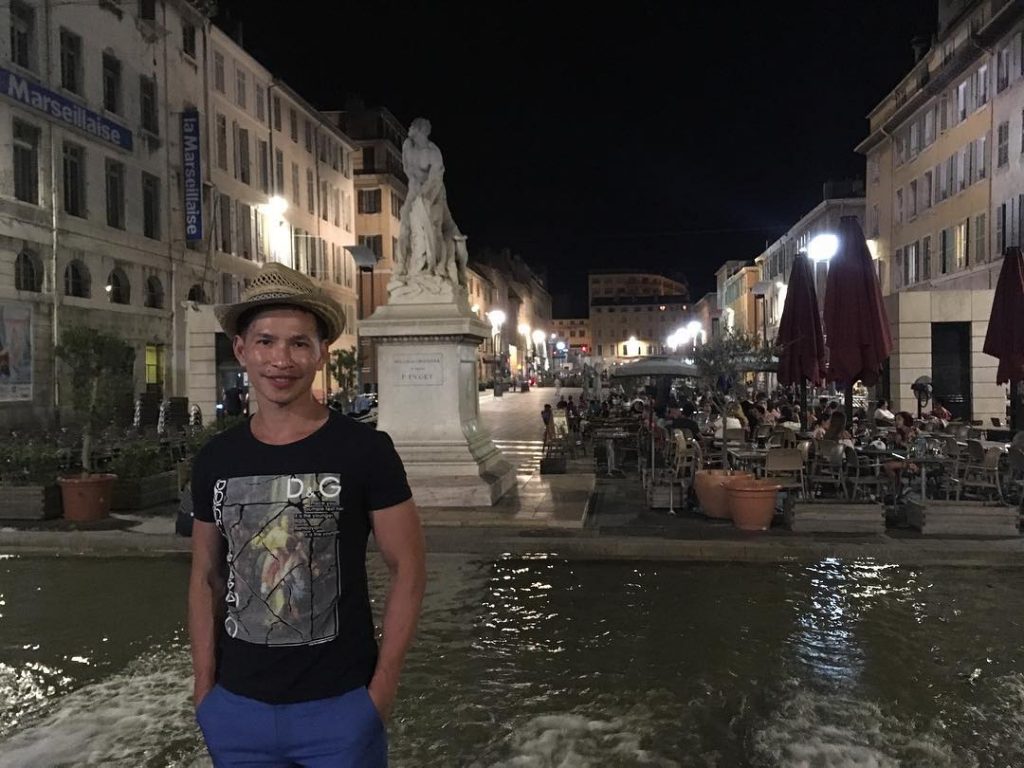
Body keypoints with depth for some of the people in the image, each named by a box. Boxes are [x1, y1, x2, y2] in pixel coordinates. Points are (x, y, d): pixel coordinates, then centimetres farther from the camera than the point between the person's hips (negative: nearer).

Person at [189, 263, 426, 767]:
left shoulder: (366, 450, -11)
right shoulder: (214, 460, 1)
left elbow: (407, 570, -8)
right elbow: (206, 578, 9)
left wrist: (382, 689, -10)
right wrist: (203, 688, 4)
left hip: (340, 706, -3)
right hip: (236, 706, 4)